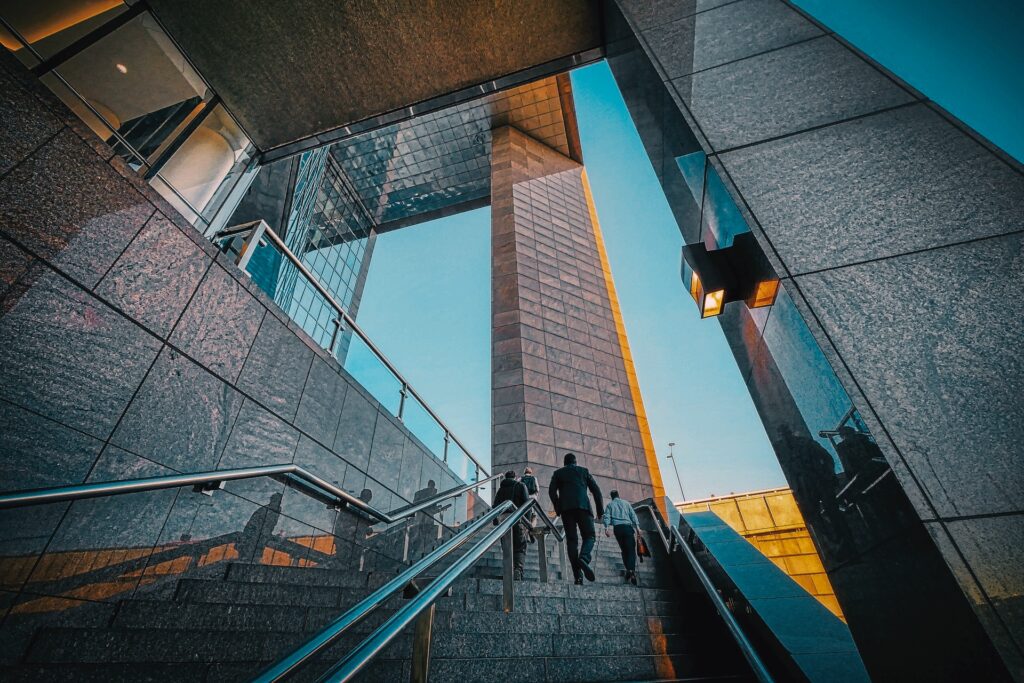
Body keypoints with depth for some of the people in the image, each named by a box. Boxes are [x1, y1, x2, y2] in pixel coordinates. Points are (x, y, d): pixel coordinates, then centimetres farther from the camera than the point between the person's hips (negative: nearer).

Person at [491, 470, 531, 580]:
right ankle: (518, 570, -20)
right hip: (518, 521, -3)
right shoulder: (520, 486, 10)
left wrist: (496, 523, 12)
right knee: (520, 549, 0)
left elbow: (495, 506, 11)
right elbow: (526, 503, -2)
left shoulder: (501, 489, 19)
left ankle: (509, 573, 3)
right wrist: (528, 523, -2)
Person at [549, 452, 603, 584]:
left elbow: (552, 491, 4)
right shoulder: (584, 471, 20)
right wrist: (600, 510, 11)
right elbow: (596, 490, 11)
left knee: (571, 540, 4)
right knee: (589, 536, 7)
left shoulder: (558, 473, 19)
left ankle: (577, 576, -5)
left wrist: (558, 509, 8)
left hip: (566, 508, 1)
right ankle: (583, 558, -23)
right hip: (583, 506, -1)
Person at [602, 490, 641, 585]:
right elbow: (633, 515, 8)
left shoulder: (610, 505, 18)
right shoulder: (626, 503, 19)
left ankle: (628, 569, 2)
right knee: (631, 549, -6)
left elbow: (607, 516, 3)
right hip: (627, 526, -1)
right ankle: (631, 569, -25)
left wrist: (607, 527, -6)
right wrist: (637, 526, 2)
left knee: (624, 550, 13)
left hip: (617, 527, 1)